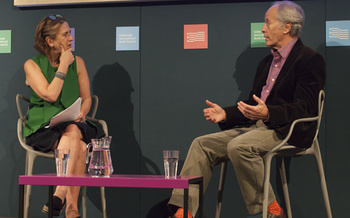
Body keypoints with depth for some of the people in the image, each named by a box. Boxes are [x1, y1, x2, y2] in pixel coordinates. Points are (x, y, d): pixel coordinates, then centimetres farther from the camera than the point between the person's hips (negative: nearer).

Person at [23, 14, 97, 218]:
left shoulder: (77, 62, 13)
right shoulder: (32, 65, 1)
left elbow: (87, 98, 14)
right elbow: (50, 95, -13)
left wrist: (81, 113, -9)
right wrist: (63, 66, -8)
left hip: (73, 124, 3)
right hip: (42, 128, -3)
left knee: (73, 132, -37)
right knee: (80, 147, -35)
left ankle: (60, 194, -37)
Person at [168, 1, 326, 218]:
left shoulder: (310, 60, -6)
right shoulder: (267, 62, 22)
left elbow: (304, 108, -17)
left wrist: (268, 113, -32)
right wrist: (225, 114, 7)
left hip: (287, 131, -9)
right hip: (256, 126, 9)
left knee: (239, 146, -34)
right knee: (202, 145, -6)